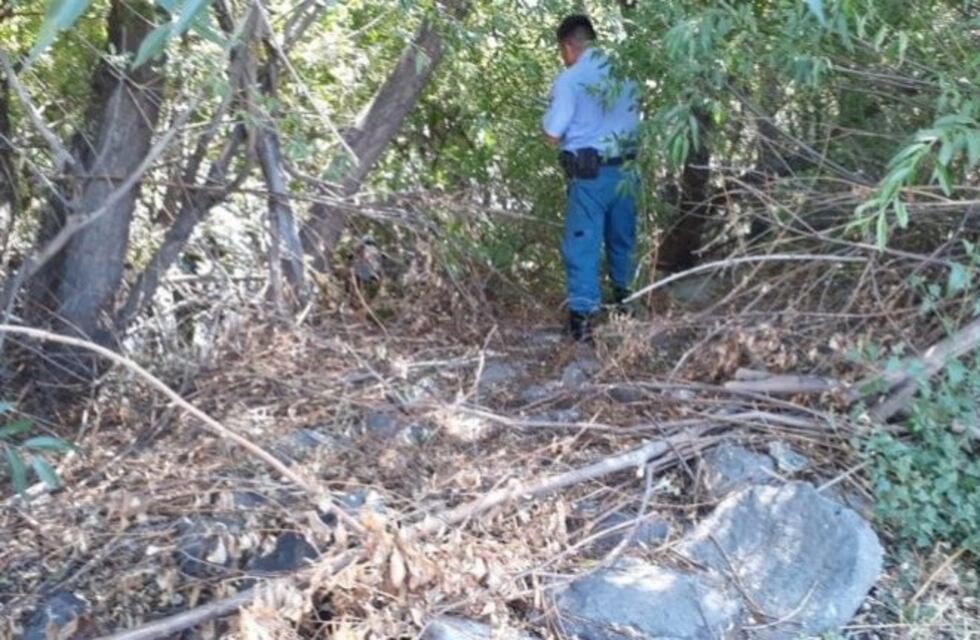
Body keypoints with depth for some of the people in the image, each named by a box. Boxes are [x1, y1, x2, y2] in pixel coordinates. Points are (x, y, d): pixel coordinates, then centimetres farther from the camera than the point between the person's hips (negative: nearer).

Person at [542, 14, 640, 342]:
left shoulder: (569, 78, -11)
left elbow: (553, 135, -11)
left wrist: (546, 119, 7)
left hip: (590, 174, -5)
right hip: (625, 169, 5)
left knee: (582, 245, 1)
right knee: (622, 241, 20)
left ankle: (582, 316, -2)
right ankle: (626, 302, 35)